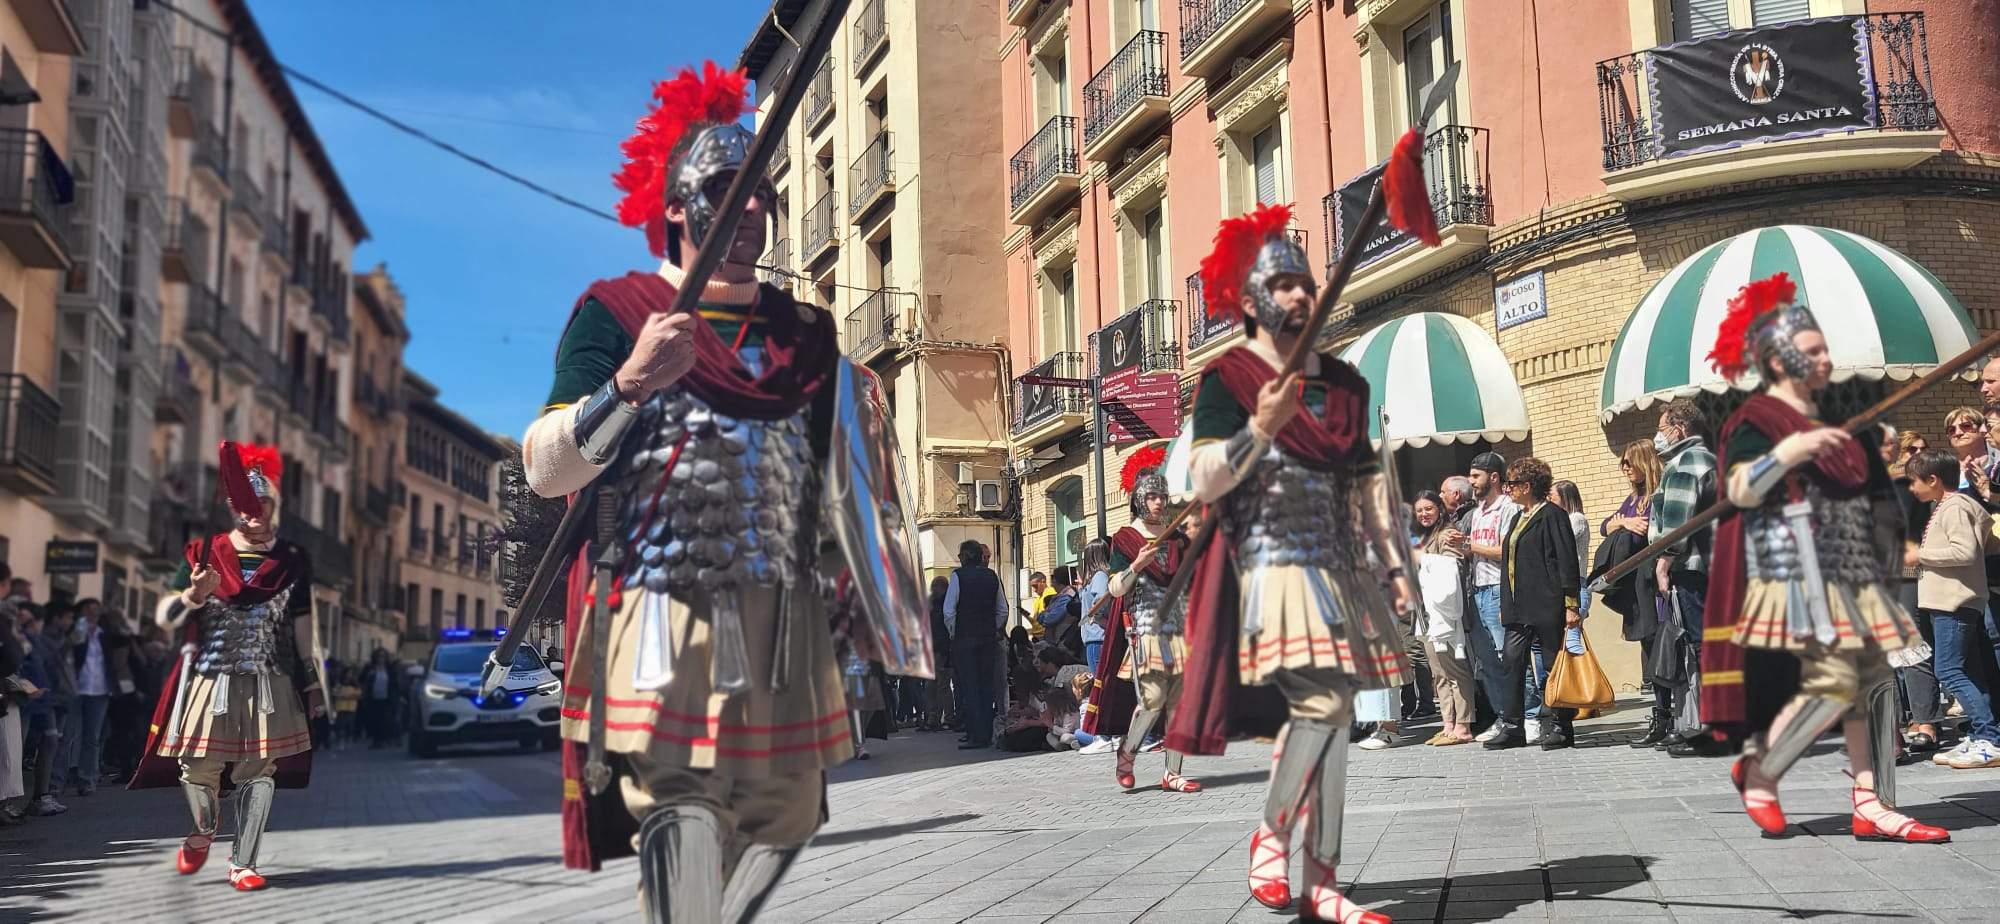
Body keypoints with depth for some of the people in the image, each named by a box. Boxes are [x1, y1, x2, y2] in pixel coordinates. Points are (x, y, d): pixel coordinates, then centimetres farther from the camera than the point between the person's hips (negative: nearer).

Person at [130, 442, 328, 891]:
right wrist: (192, 596, -18)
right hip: (210, 680, 0)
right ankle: (204, 830, 32)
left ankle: (244, 864, 8)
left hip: (269, 685, 0)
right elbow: (164, 618, 4)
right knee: (198, 768, 0)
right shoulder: (203, 554, 4)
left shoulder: (292, 561, 7)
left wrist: (315, 685, 9)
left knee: (258, 770, -1)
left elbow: (304, 627, 11)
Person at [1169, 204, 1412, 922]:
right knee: (1322, 705, -19)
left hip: (1338, 570, 7)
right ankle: (1271, 832, 4)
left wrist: (1395, 565, 17)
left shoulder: (1344, 385, 16)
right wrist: (1260, 428, -25)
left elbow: (1367, 484, 21)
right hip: (1273, 564, -6)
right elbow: (1202, 483, -12)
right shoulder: (1227, 379, -3)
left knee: (1333, 718, 4)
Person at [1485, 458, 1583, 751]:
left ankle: (1561, 727, 9)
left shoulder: (1552, 515, -7)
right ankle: (1511, 727, 7)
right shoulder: (1519, 518, 19)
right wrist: (1505, 605, 18)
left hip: (1547, 607, -8)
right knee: (1512, 664, 3)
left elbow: (1567, 561, -11)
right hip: (1519, 608, 8)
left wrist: (1571, 605, -16)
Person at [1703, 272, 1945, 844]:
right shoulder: (1757, 420, -6)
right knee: (1832, 682, -15)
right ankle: (1758, 772, 4)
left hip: (1851, 573, 9)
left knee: (1874, 679, 2)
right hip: (1799, 572, -9)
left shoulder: (1835, 419, 21)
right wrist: (1790, 451, -31)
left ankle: (1872, 806, 6)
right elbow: (1739, 490, -21)